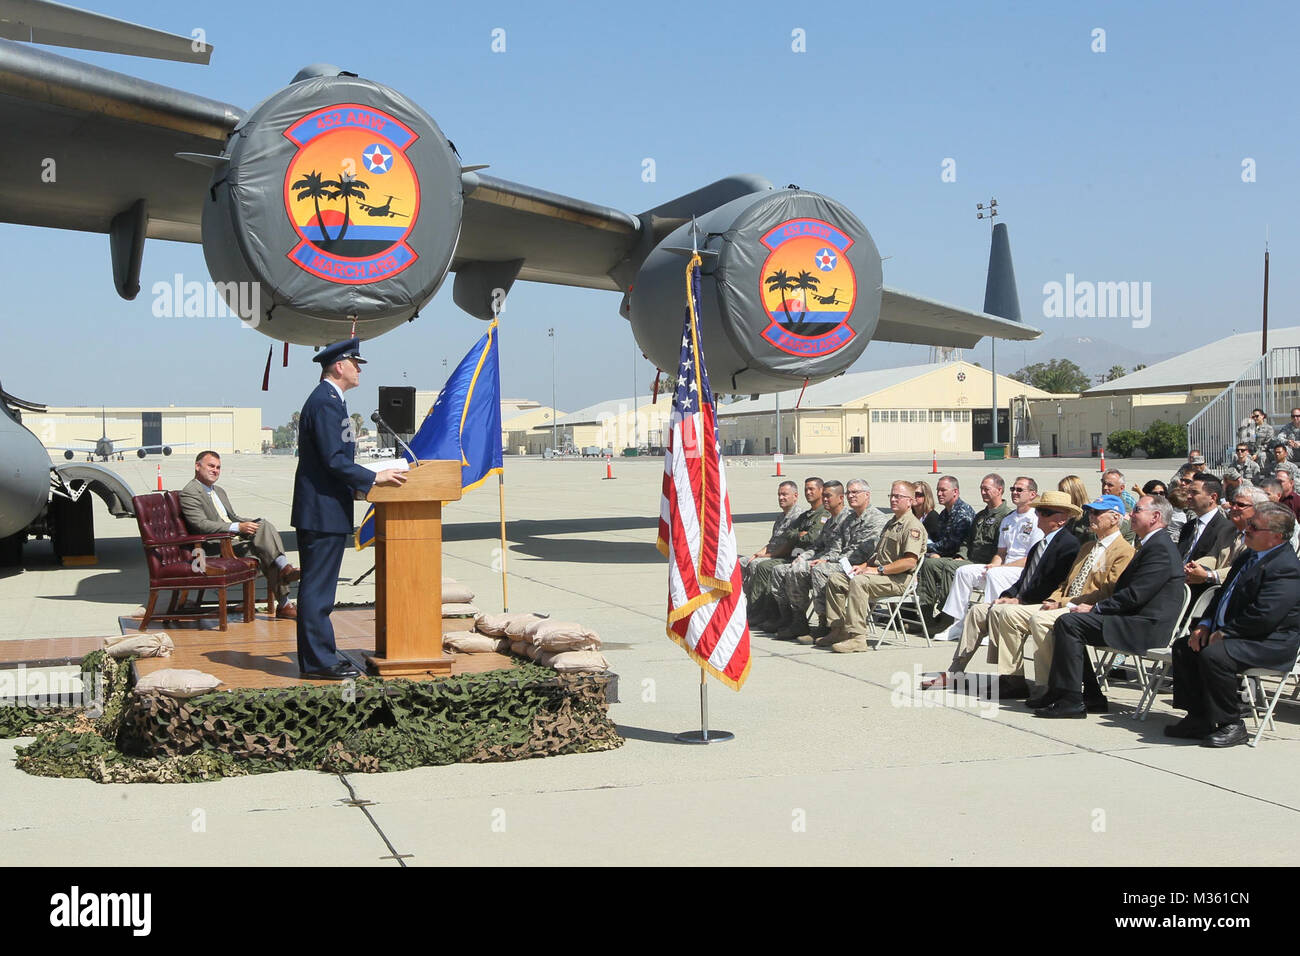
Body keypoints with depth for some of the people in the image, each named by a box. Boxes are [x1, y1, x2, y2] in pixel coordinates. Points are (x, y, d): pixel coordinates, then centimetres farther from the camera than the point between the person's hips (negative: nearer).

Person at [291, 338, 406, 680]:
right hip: (324, 511, -11)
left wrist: (361, 481, 21)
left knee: (317, 587, 13)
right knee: (317, 588, -6)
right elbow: (333, 460, -22)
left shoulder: (326, 400, 18)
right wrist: (374, 478, -16)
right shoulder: (325, 403, -16)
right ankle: (319, 661, -3)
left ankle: (315, 658, 19)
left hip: (321, 510, 11)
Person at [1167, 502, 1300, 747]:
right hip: (1231, 634, 11)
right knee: (1183, 647, 3)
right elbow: (1224, 594, 19)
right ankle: (1198, 719, 6)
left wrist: (1224, 633, -18)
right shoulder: (1248, 557, 14)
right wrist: (1205, 624, 4)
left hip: (1271, 643, -11)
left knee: (1213, 655, -31)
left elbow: (1263, 616, -27)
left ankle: (1231, 725, -15)